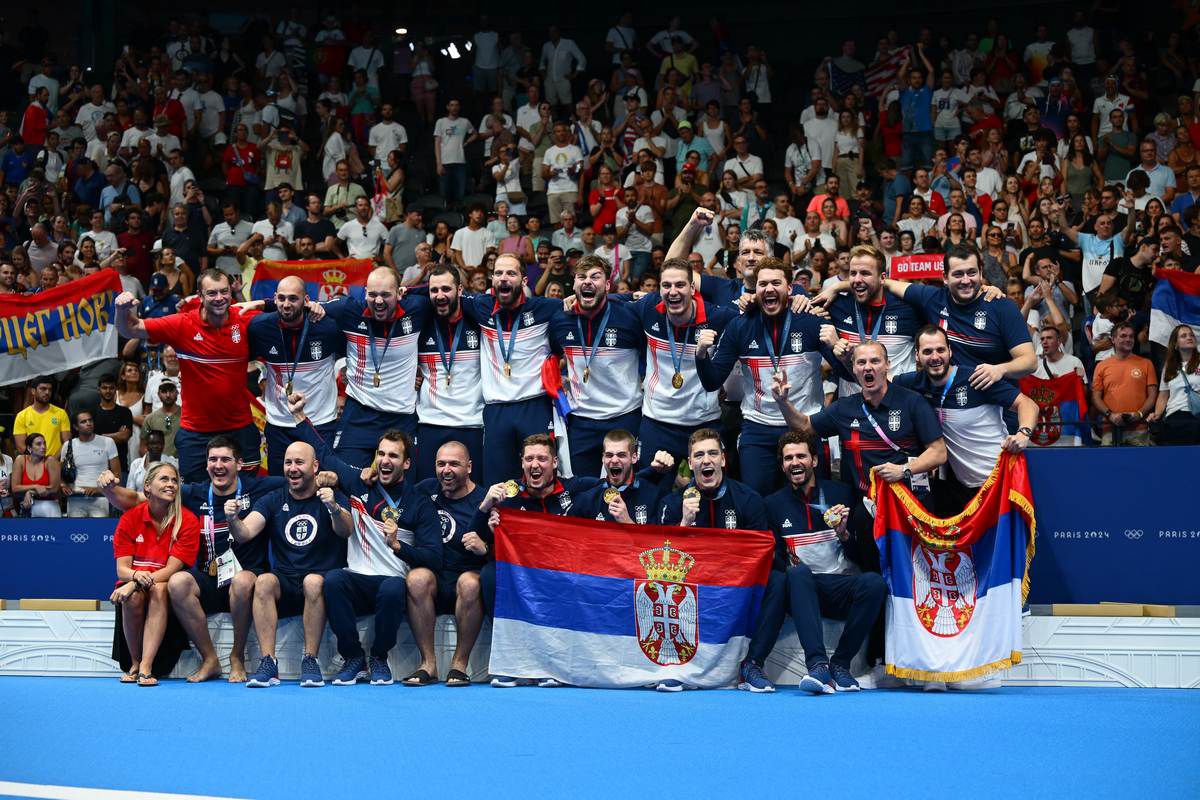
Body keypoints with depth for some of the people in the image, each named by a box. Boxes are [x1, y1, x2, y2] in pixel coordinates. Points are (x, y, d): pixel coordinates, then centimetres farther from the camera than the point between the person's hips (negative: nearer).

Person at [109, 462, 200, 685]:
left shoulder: (187, 521, -8)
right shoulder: (130, 518, -2)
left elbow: (171, 569, -14)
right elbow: (122, 568, -5)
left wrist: (135, 583, -27)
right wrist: (136, 575, -30)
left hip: (167, 586, -1)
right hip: (134, 585, 1)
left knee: (159, 590, -35)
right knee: (133, 598, -33)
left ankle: (146, 667, -38)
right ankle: (135, 663, -14)